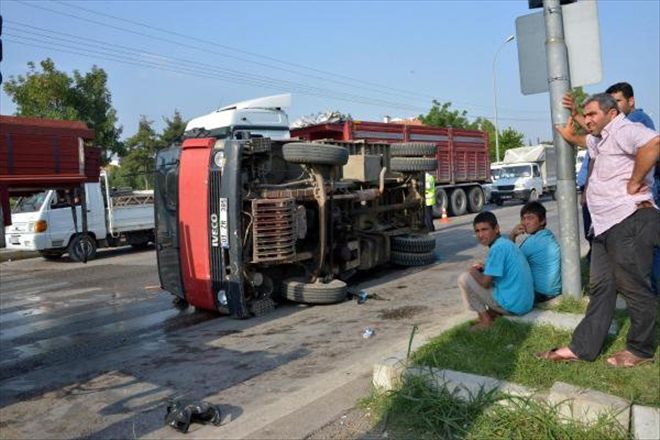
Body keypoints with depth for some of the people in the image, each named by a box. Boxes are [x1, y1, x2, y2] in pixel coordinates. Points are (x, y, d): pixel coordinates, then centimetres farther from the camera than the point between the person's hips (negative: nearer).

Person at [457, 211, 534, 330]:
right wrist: (485, 268, 10)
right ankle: (493, 313, 16)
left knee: (464, 278, -4)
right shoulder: (506, 243, 11)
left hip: (512, 305, -9)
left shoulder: (498, 248, -17)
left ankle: (485, 320, 4)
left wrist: (473, 271, 3)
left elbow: (485, 282, -16)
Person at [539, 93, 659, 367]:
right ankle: (582, 348, 15)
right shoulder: (602, 139, 22)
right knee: (601, 288, 10)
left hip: (628, 221, -11)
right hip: (606, 224, 11)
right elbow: (592, 144, 49)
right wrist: (569, 137, 35)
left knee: (635, 288, 1)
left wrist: (634, 182, -24)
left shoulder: (623, 130, -10)